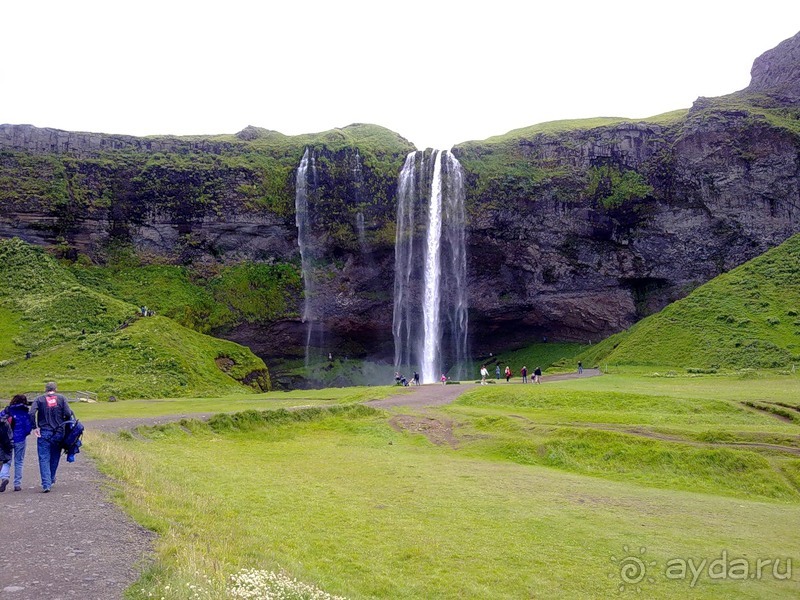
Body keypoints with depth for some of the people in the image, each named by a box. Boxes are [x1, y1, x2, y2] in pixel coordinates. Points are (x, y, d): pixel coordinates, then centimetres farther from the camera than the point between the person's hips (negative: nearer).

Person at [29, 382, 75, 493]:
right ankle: (51, 478, 31)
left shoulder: (39, 399, 3)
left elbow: (32, 413, -11)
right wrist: (64, 425, 10)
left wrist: (34, 427, -3)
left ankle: (46, 484, -8)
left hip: (44, 433, -1)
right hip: (58, 433, 1)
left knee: (44, 459, 1)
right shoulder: (61, 398, 3)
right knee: (55, 457, 18)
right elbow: (68, 413, -7)